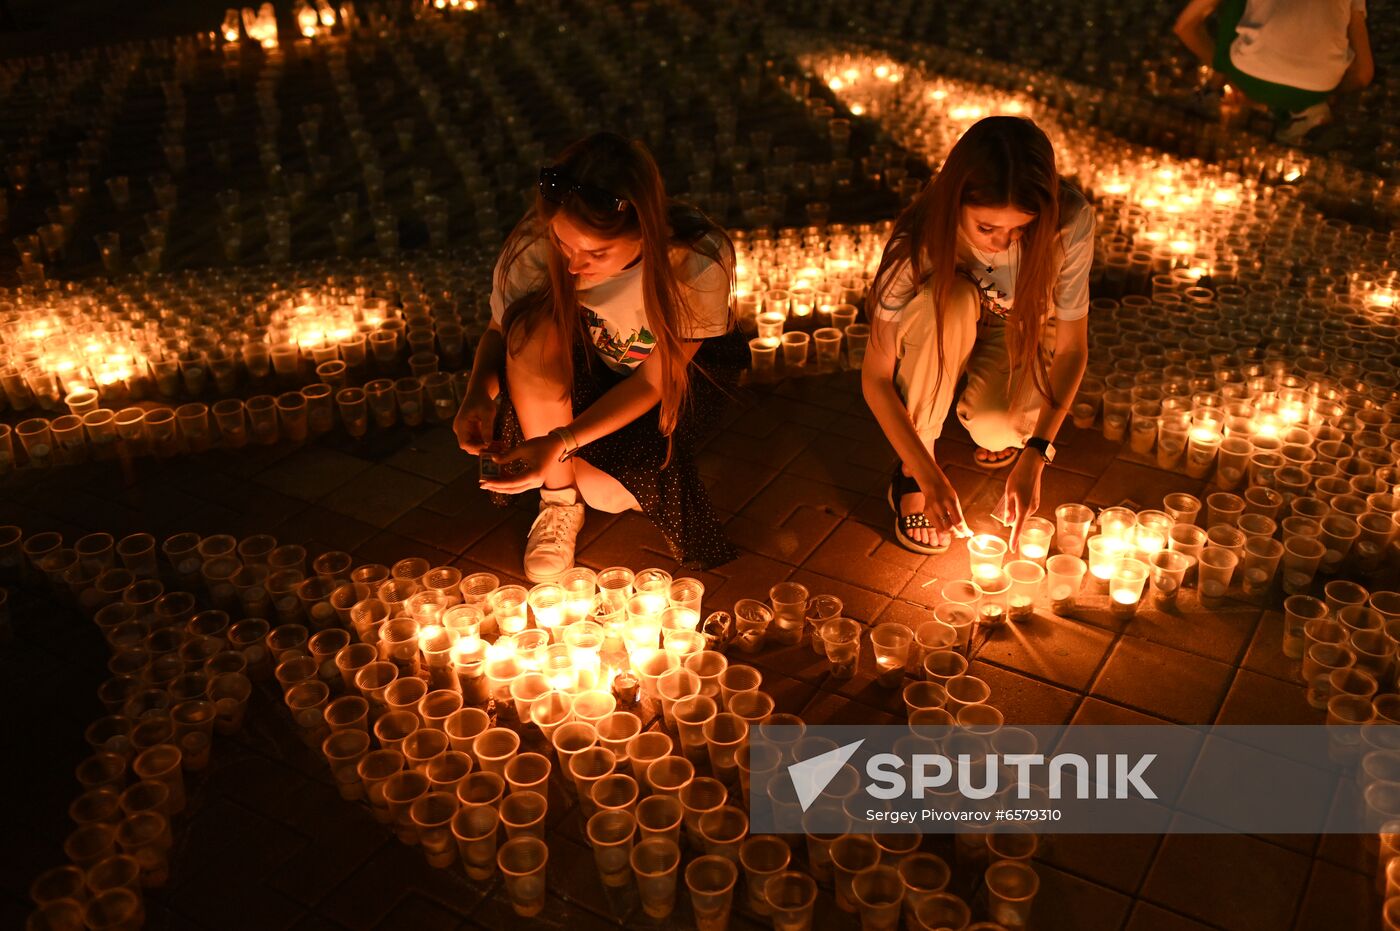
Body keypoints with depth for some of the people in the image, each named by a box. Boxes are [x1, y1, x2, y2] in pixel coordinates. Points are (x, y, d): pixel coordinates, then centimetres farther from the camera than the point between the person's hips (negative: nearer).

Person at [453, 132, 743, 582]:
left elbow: (653, 380, -27)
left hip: (685, 366, -2)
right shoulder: (536, 242, -29)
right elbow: (500, 330, -11)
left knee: (606, 490, -27)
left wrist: (562, 441, -39)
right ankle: (560, 500, -14)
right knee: (534, 325, -34)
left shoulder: (699, 259, -35)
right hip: (589, 357, 2)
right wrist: (478, 392, -34)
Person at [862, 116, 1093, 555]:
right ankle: (909, 469, -19)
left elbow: (1072, 347, -21)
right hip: (940, 333, 0)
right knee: (951, 301, -38)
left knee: (999, 427, -33)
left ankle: (985, 420, 8)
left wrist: (1034, 456, -31)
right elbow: (875, 377, -27)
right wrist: (927, 473, -37)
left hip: (1020, 330, 0)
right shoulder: (919, 240, -32)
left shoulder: (1070, 222, -31)